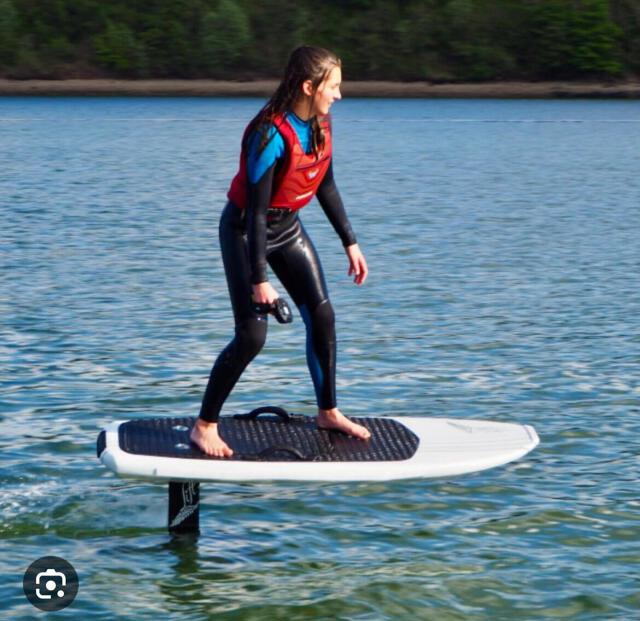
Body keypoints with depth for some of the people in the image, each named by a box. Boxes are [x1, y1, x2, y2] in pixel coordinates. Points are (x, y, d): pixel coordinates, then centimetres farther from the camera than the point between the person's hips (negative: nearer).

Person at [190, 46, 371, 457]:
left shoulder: (320, 123, -5)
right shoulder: (272, 135, -29)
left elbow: (326, 187, 9)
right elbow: (255, 210, -28)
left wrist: (350, 243, 11)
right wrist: (259, 279, -28)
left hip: (287, 226, 8)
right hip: (246, 232, -7)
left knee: (322, 316, 5)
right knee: (252, 335, -11)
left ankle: (328, 412, 23)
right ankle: (205, 426, 2)